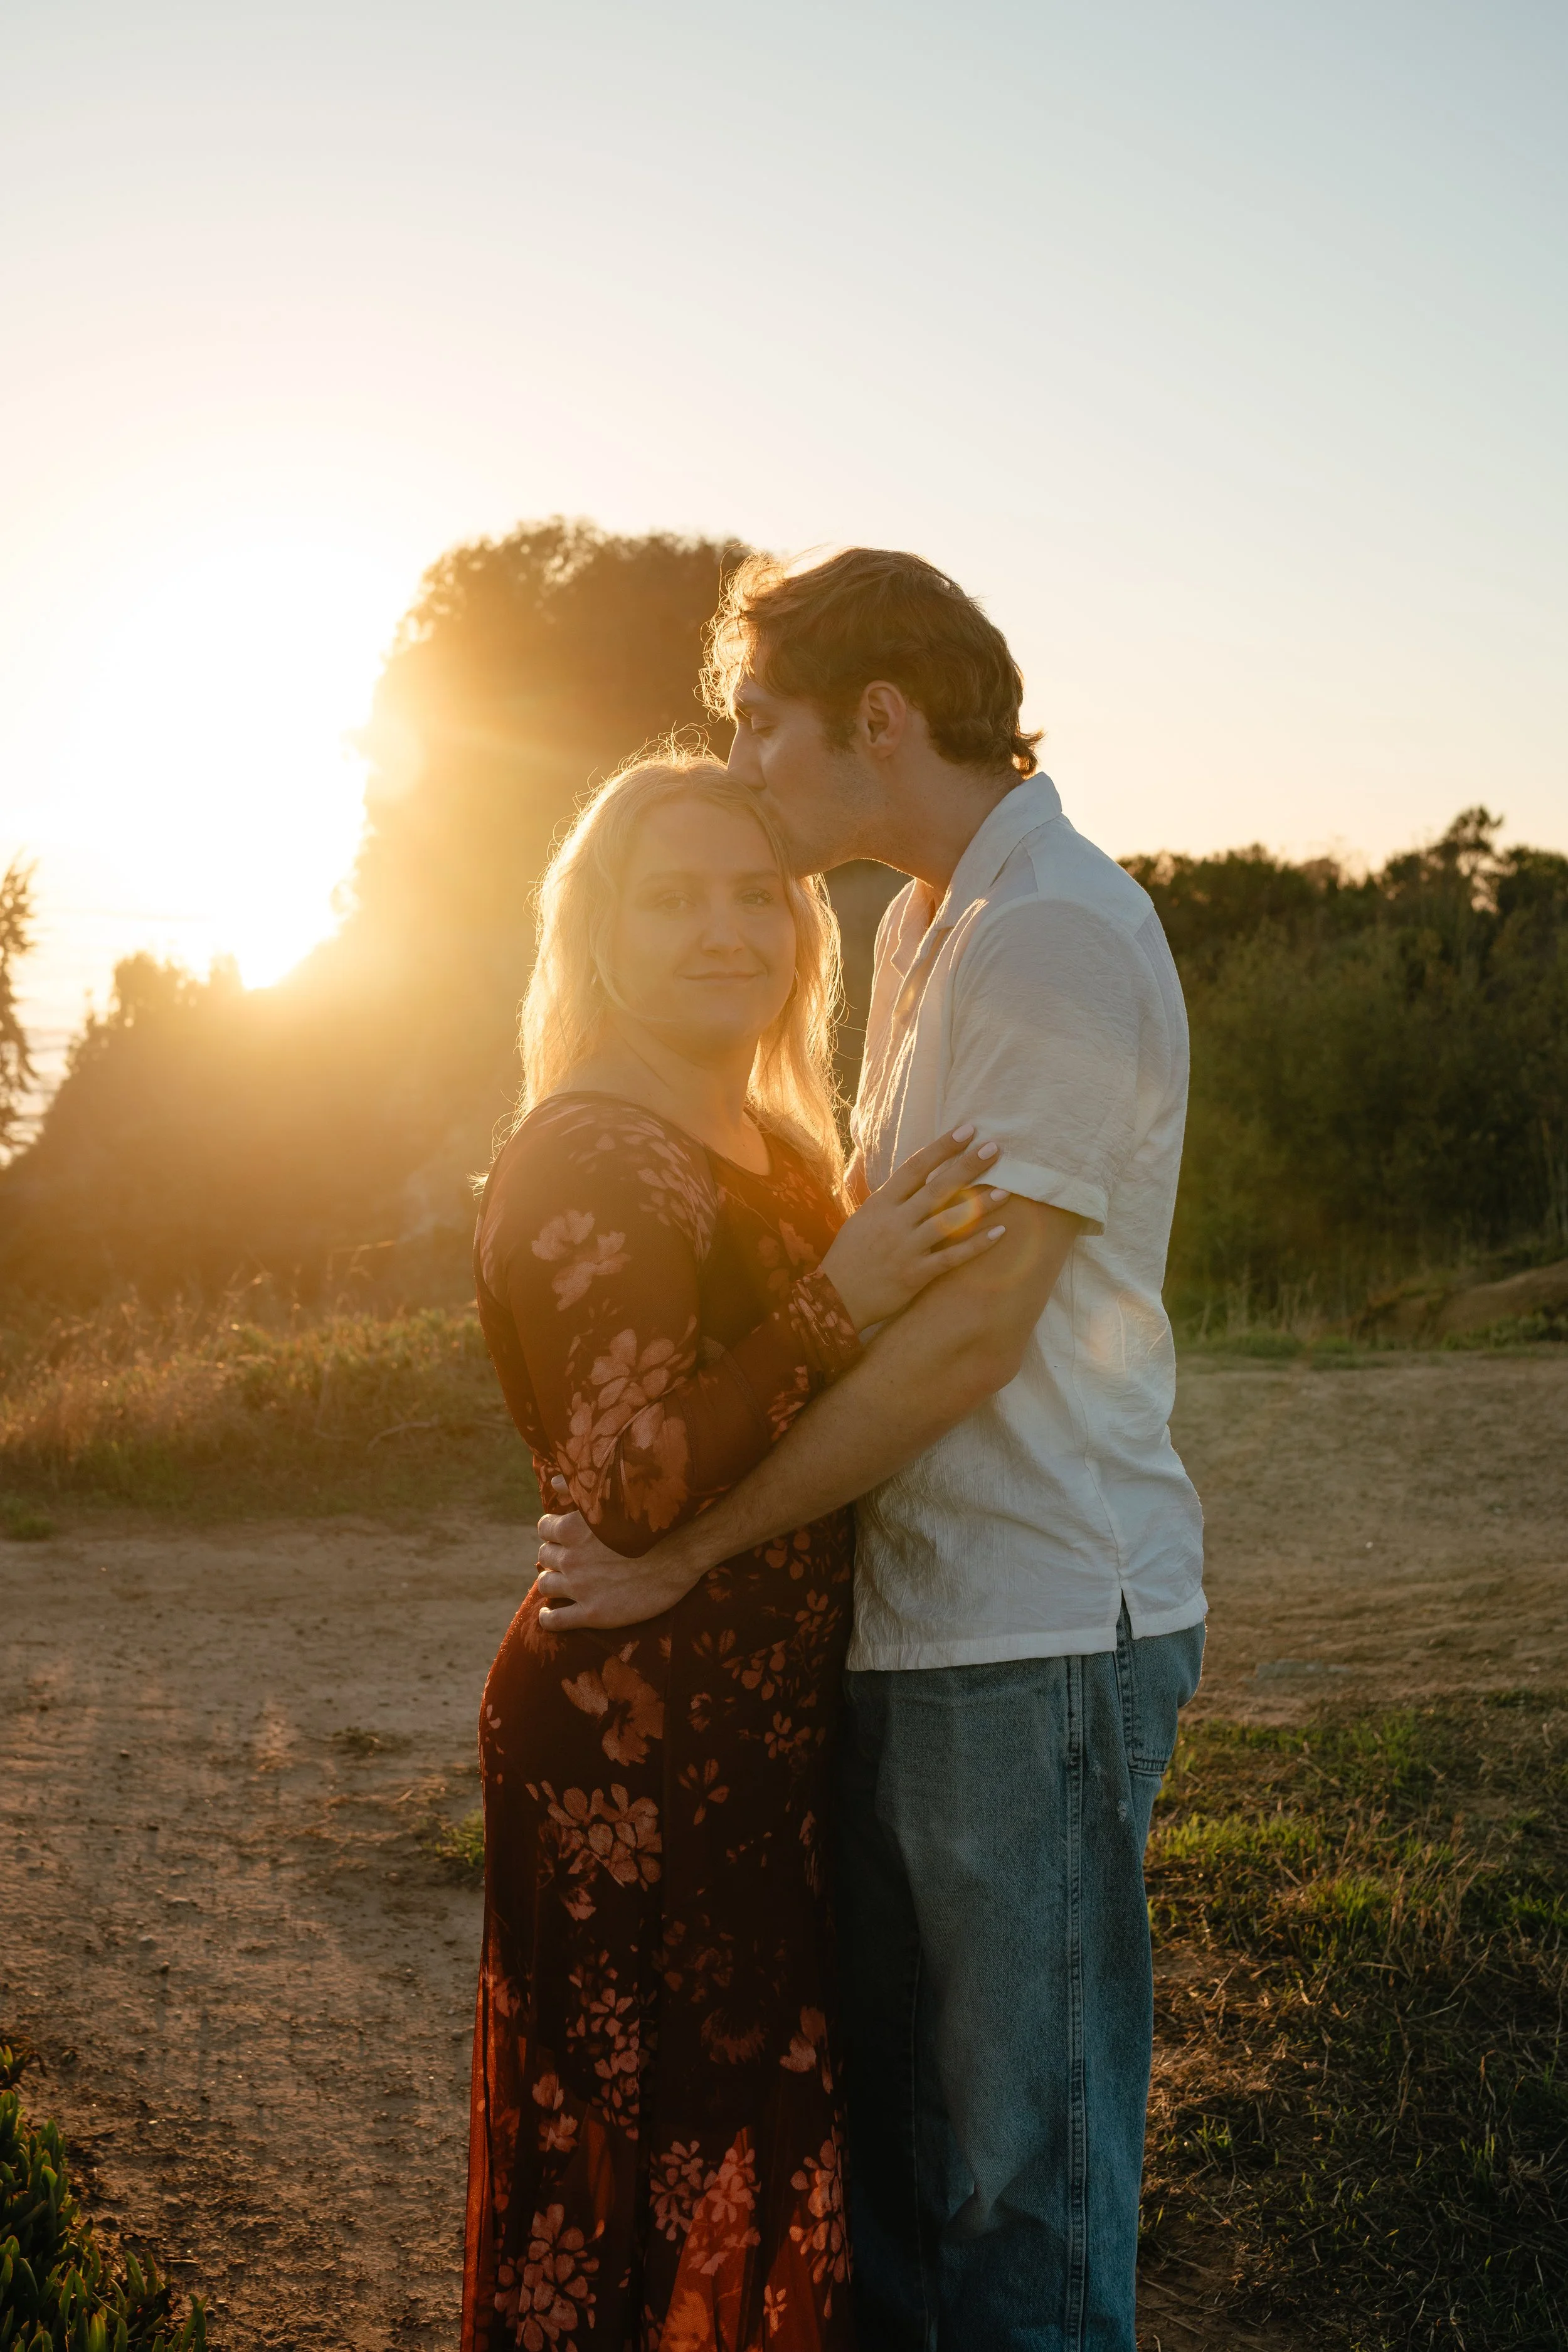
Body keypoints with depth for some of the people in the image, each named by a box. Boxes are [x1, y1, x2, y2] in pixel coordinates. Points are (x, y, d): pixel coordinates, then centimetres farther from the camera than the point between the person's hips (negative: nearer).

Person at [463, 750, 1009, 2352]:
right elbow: (631, 1490, -25)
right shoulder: (590, 1166, -16)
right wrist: (842, 1304, -28)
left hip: (769, 1733, 9)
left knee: (765, 2143, 20)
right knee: (652, 2162, 1)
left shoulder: (772, 1149, 13)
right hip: (639, 1756, -9)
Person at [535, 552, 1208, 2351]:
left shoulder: (1050, 932, -15)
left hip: (1041, 1622, -9)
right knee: (890, 2125, 18)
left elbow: (971, 1329, -19)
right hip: (919, 1613, 9)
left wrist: (687, 1553, -13)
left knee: (1020, 2162, 3)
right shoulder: (929, 928, 16)